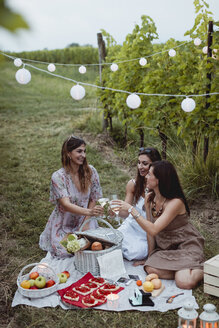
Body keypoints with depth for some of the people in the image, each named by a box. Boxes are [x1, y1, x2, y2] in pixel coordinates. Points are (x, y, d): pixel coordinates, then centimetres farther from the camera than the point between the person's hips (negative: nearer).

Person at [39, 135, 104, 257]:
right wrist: (89, 212, -46)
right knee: (63, 251, -14)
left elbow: (93, 199, -3)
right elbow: (66, 205, -30)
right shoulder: (58, 176, -20)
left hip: (85, 220, 2)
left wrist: (86, 223, -9)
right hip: (64, 223, -2)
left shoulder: (91, 172, -11)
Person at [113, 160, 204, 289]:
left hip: (186, 245, -6)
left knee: (184, 282, -26)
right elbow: (150, 226, 3)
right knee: (151, 269, -22)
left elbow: (153, 230, -32)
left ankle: (201, 270, 6)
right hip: (165, 247, 6)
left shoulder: (175, 202, -25)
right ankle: (181, 271, 2)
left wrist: (131, 209, -31)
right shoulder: (149, 198, -3)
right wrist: (151, 255, 1)